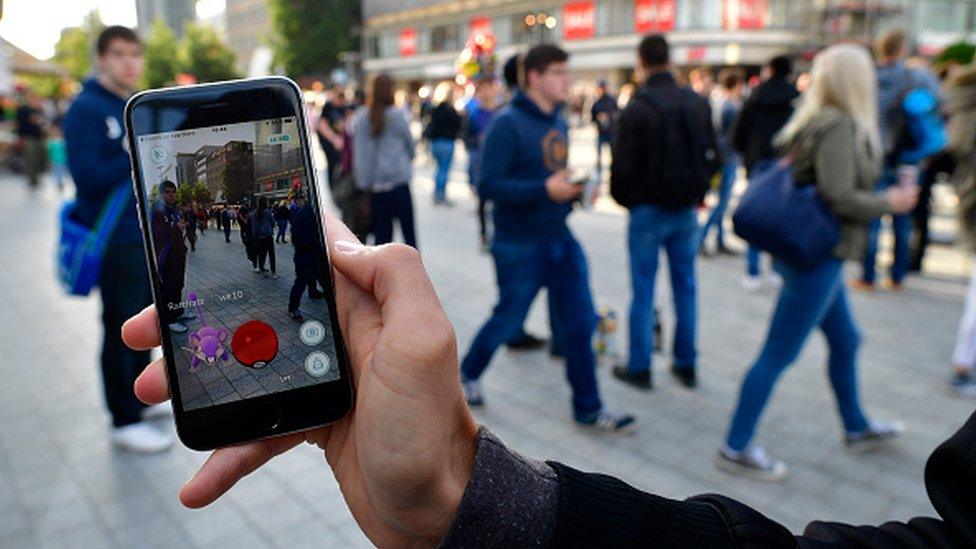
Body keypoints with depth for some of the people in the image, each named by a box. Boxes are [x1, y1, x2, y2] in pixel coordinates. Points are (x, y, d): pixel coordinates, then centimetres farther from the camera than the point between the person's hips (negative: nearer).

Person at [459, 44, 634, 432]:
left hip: (560, 240, 7)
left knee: (580, 323, 7)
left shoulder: (559, 123, 10)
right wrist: (545, 189, -28)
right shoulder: (508, 124, -15)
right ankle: (468, 374, 38)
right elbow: (489, 185, -21)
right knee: (507, 321, 9)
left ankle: (588, 408, 20)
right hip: (519, 244, -7)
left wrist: (573, 190, 0)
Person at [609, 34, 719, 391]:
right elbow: (711, 157, 8)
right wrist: (695, 194, 17)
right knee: (685, 287, 13)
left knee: (643, 291, 4)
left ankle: (639, 368, 12)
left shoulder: (636, 109, -14)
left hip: (648, 210, -4)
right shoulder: (698, 104, 2)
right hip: (686, 210, 5)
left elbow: (623, 164, -12)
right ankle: (686, 365, 21)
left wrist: (623, 199, 5)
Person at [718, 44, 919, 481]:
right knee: (779, 354, -4)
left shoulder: (815, 121, 10)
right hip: (817, 257, -10)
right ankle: (736, 449, 6)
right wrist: (888, 203, -8)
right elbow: (839, 197, -24)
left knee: (845, 341, 24)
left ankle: (857, 428, 44)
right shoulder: (839, 126, -17)